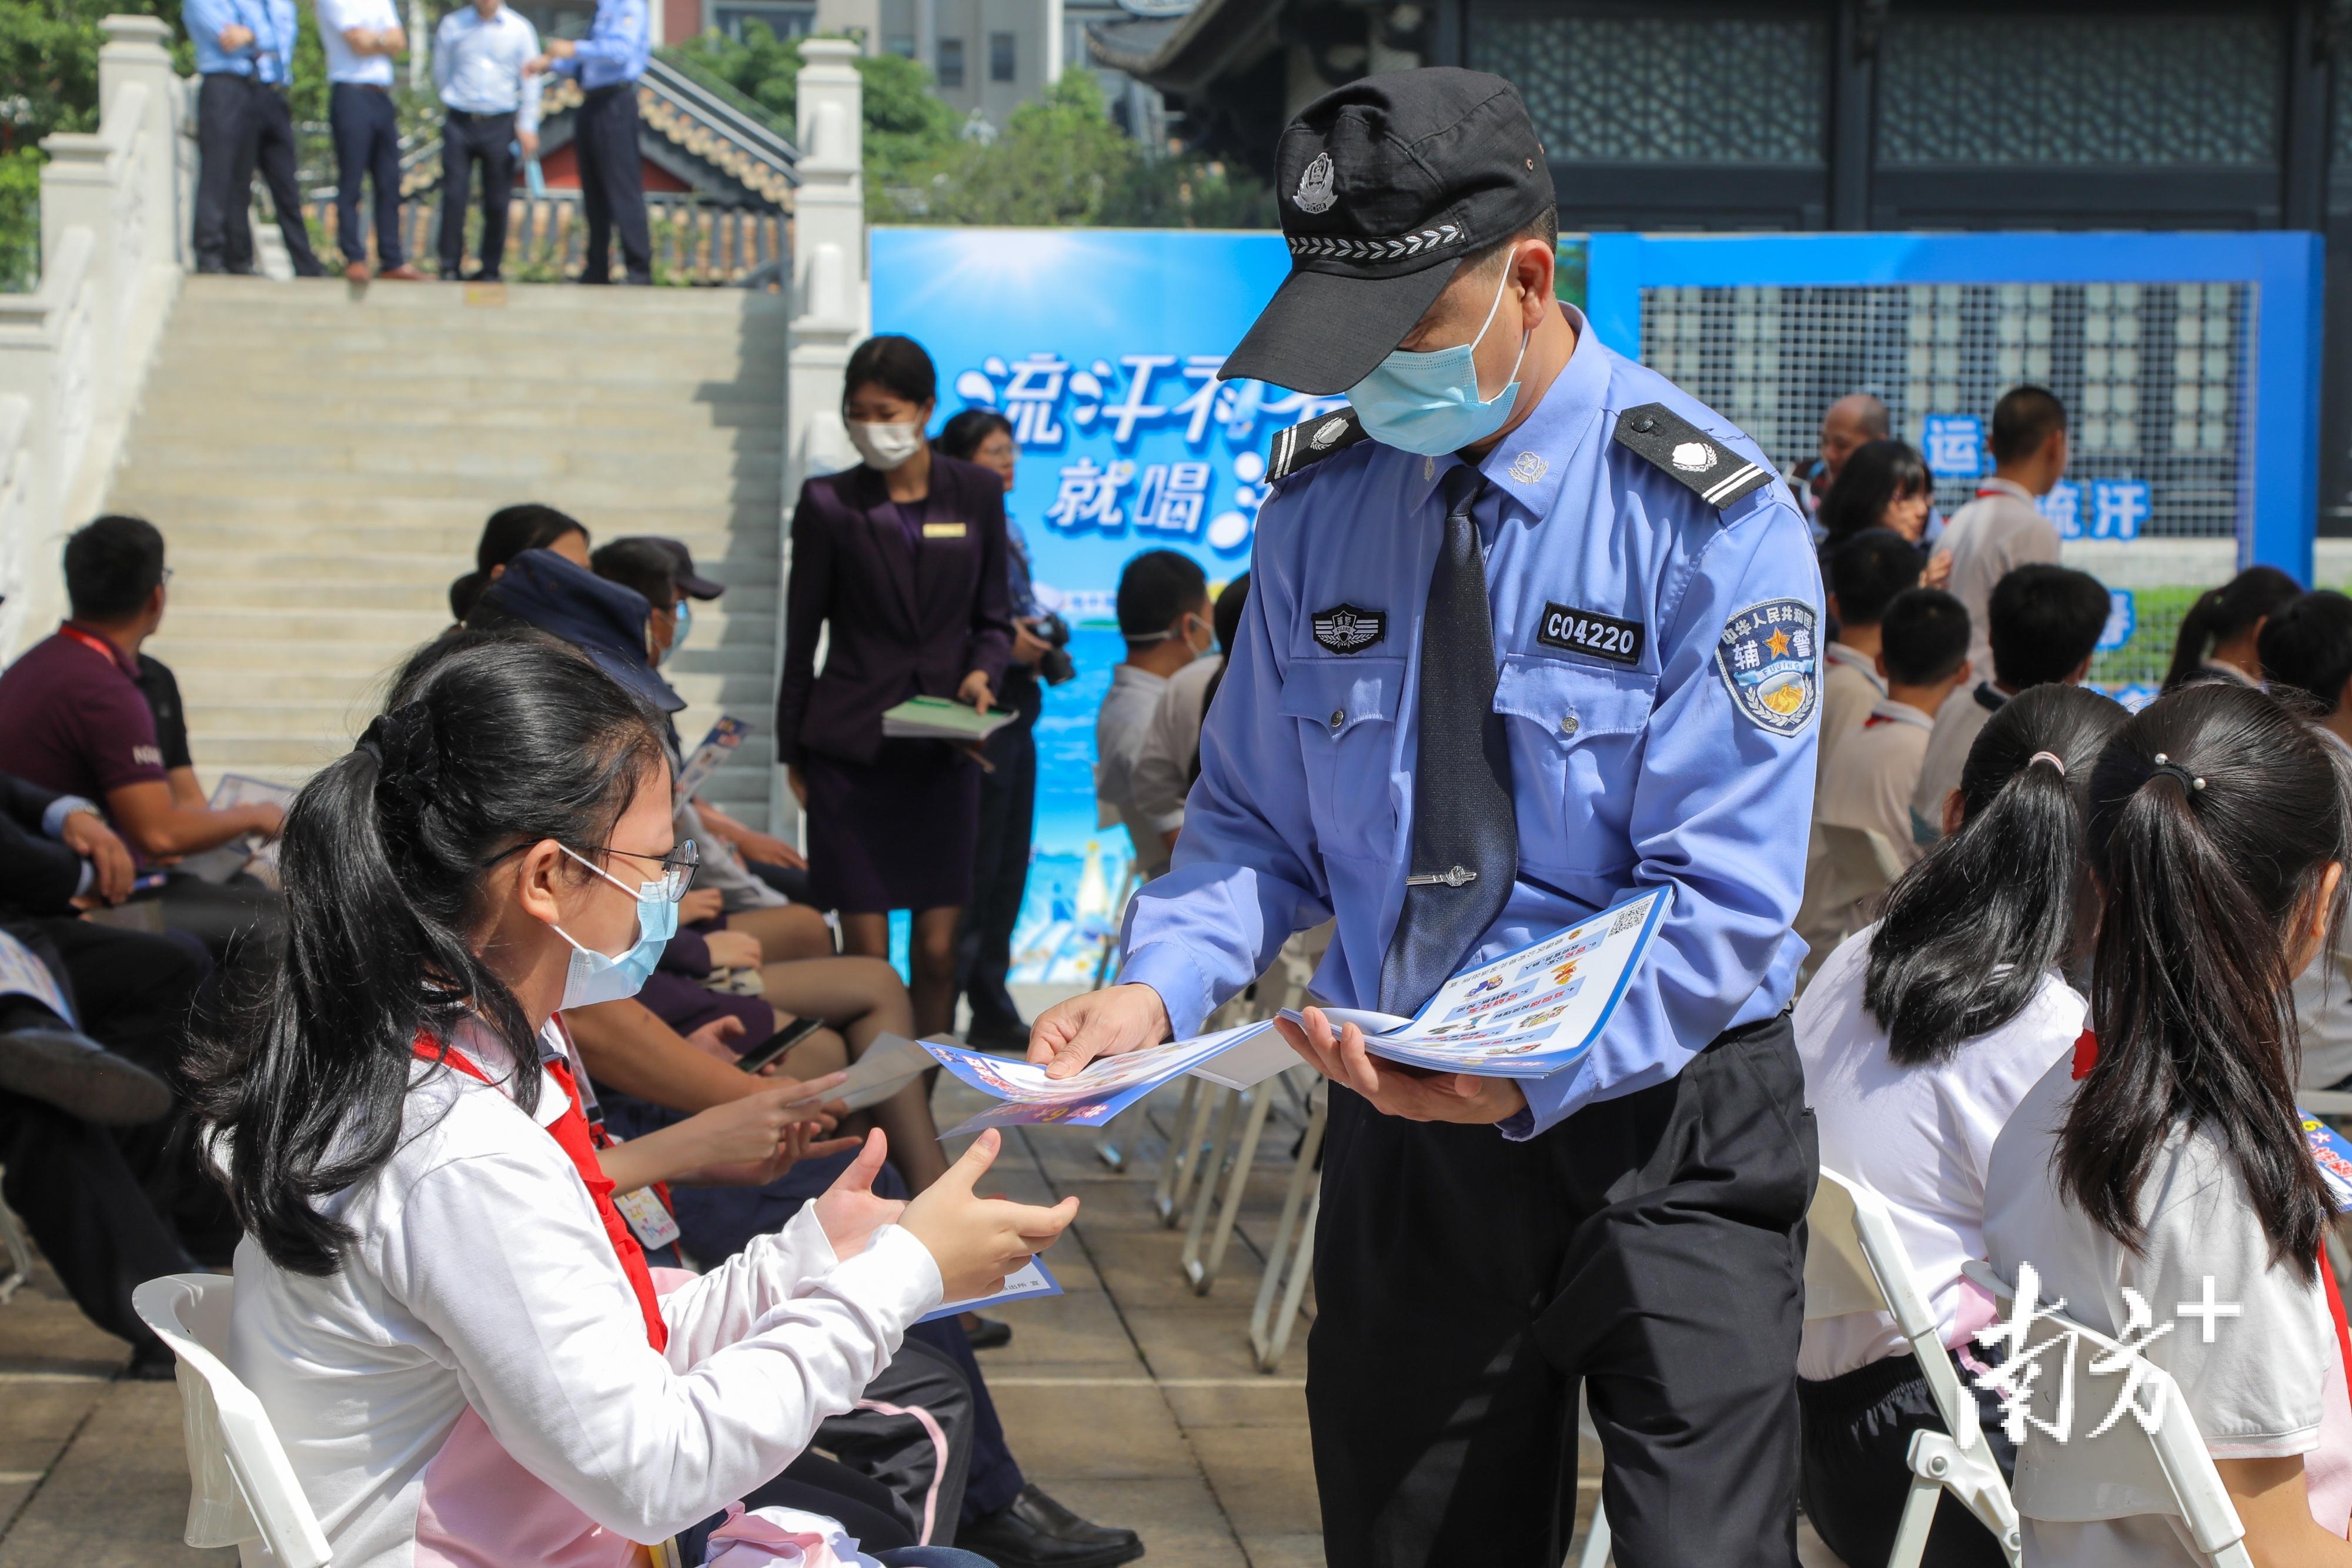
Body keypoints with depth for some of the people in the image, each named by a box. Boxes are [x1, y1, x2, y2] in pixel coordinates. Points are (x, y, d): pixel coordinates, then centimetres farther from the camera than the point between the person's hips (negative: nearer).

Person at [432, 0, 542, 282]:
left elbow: (530, 80, 6)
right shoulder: (452, 26, 5)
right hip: (459, 122, 0)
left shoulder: (520, 29, 4)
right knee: (453, 196, -5)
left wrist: (527, 126, 1)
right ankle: (450, 268, 1)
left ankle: (490, 270, 11)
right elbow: (440, 72, 16)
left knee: (497, 201, 1)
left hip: (500, 124, 0)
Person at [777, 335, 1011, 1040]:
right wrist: (792, 751, 5)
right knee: (866, 953, -2)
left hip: (944, 750, 2)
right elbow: (801, 637, 6)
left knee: (939, 952, 1)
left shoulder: (976, 494, 5)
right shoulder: (829, 503, 1)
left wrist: (982, 672, -8)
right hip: (851, 745, -2)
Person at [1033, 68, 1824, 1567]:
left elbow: (1719, 897, -18)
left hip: (1661, 1133, -4)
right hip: (1404, 1128, 4)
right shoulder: (1321, 502, 1)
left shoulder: (1713, 523, -14)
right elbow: (1258, 821, 6)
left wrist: (1529, 1074, -32)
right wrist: (1160, 985, -14)